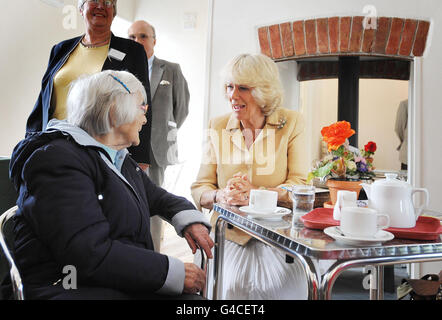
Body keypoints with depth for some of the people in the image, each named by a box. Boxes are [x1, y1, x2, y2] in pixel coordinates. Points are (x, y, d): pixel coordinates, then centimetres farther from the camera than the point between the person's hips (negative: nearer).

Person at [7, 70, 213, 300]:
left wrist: (190, 220, 2)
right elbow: (90, 255, -23)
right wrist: (175, 272, -20)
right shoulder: (58, 159, -14)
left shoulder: (122, 161, 16)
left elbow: (159, 198, 26)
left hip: (128, 286, 8)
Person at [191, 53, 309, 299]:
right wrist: (222, 195, -19)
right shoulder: (218, 127, 7)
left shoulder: (292, 122, 1)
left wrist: (255, 193, -22)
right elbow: (199, 188, 5)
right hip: (229, 239, 1)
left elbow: (299, 185, -6)